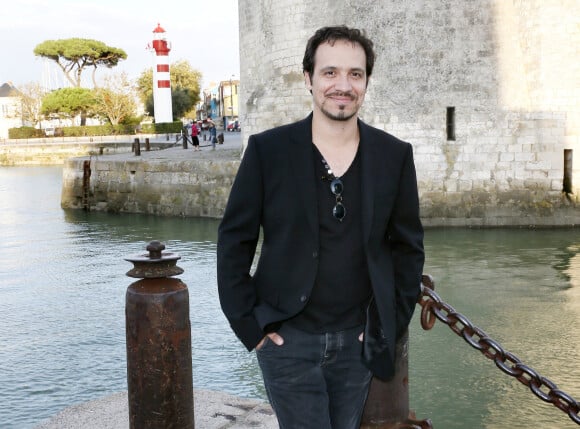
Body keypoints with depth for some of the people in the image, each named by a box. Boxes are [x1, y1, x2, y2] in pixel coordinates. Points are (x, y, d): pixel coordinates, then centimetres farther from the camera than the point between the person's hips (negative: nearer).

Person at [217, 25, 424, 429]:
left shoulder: (394, 155, -1)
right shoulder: (267, 150, -7)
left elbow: (408, 246, 6)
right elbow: (234, 240, -3)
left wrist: (393, 324, 2)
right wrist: (248, 324, -6)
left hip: (358, 340, 3)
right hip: (288, 338, -2)